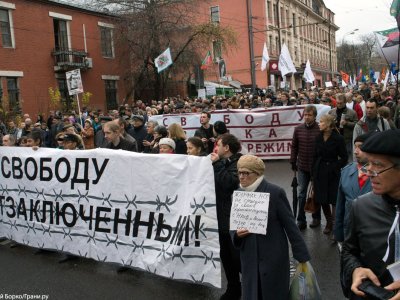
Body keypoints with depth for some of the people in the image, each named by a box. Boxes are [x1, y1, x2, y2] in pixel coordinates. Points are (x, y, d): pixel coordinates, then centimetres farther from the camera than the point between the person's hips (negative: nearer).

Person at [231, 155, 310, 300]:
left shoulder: (275, 192, -11)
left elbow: (290, 224, -8)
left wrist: (302, 256, -7)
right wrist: (237, 234, -13)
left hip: (274, 258, -4)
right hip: (249, 259, 4)